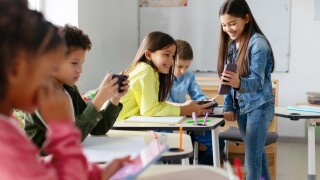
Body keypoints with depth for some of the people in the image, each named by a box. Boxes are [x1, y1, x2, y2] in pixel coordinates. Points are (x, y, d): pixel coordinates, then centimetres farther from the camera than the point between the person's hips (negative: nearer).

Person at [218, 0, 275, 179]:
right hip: (241, 107, 7)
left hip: (259, 107, -7)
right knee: (258, 154, 17)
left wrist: (239, 83, -43)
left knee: (252, 160, -8)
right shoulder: (231, 43, 6)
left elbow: (257, 82, -24)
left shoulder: (258, 43, -17)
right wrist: (228, 107, 2)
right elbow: (229, 80, 9)